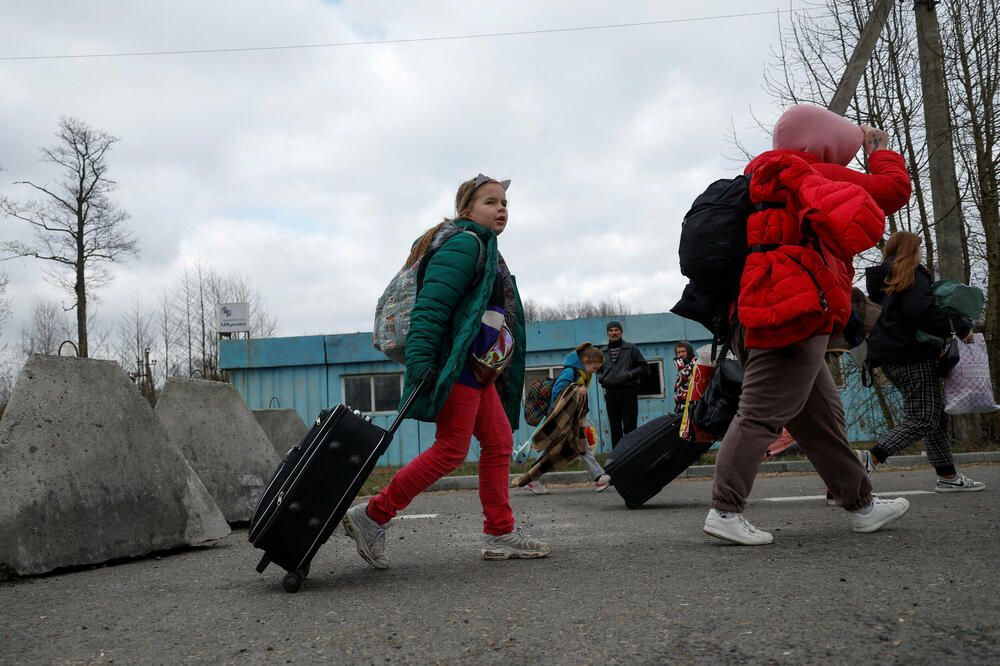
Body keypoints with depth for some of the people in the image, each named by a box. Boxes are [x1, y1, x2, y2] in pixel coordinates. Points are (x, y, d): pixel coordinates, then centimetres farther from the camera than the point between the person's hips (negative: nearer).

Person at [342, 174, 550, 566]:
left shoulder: (487, 251, 23)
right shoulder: (464, 244, -10)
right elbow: (431, 305, -21)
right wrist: (419, 363, -29)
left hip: (478, 370, 10)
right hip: (455, 365, -10)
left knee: (499, 443, 8)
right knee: (451, 449, -9)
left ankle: (500, 534, 14)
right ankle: (371, 517, 0)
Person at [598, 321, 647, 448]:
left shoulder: (631, 348, 7)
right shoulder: (602, 352, 15)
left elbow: (642, 367, 7)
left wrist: (631, 374, -10)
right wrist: (601, 378, 5)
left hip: (628, 392, -3)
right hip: (610, 393, 3)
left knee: (629, 426, -6)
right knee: (615, 427, 6)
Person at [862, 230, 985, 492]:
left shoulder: (884, 281, 20)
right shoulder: (912, 275, -6)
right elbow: (921, 311, -21)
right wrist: (960, 328, -12)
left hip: (891, 357, 9)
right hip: (910, 355, -9)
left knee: (936, 415, 12)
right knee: (923, 419, -9)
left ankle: (948, 476, 13)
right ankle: (871, 458, -20)